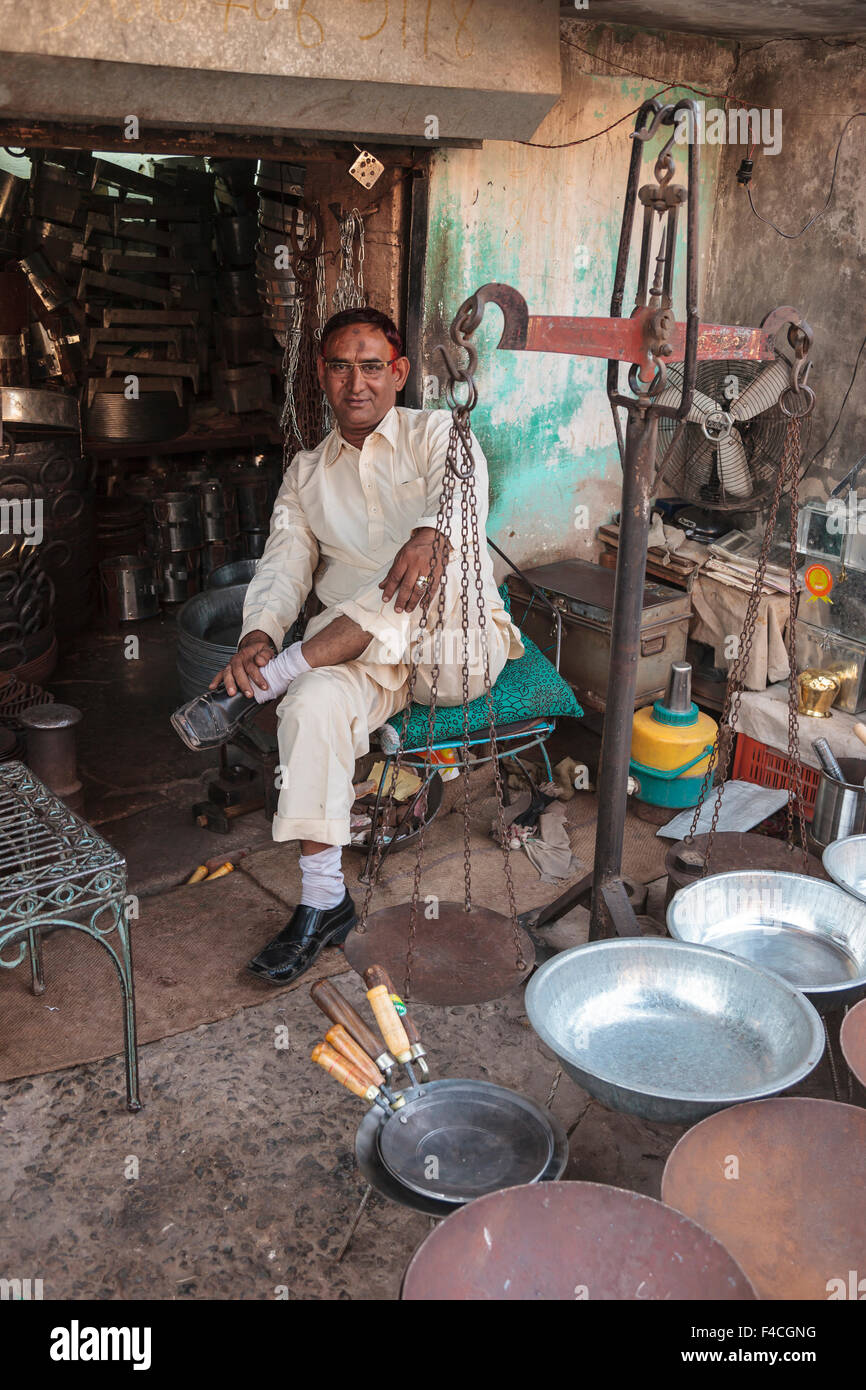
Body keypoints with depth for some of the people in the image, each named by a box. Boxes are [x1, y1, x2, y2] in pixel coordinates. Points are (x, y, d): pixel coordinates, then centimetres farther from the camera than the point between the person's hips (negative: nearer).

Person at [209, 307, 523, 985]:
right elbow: (285, 564, 7)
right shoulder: (306, 472, 19)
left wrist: (431, 534, -42)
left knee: (432, 566, -36)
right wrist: (259, 633, -16)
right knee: (313, 704, -31)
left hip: (459, 648, -2)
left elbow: (464, 498, -15)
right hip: (364, 655, 3)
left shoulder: (437, 433, 7)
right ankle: (324, 902, -24)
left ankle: (265, 683, -30)